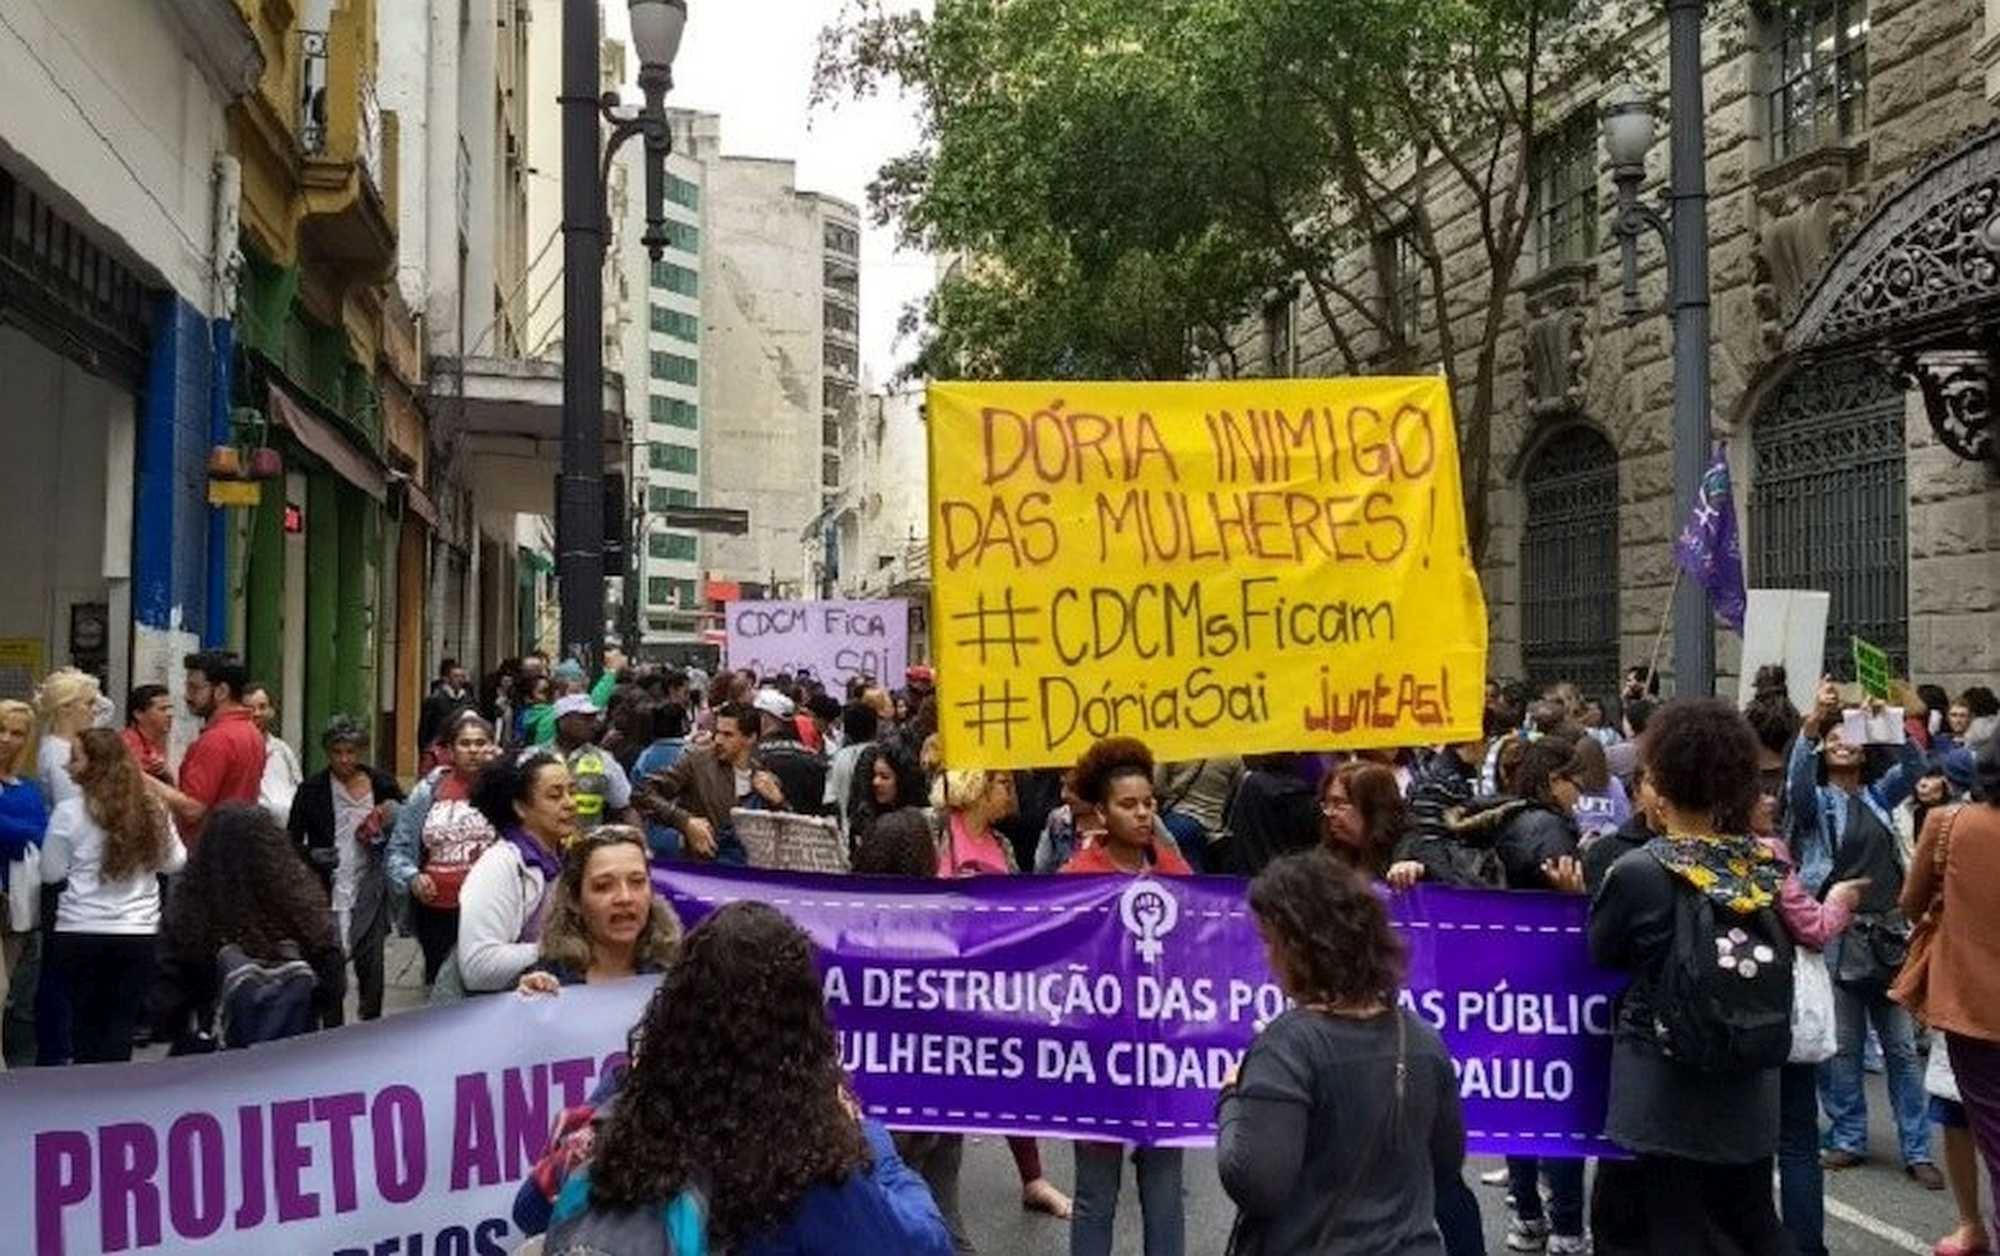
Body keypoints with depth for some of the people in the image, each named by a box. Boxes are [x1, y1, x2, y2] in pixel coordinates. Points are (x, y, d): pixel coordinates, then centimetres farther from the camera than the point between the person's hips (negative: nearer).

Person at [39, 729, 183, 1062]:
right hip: (138, 934, 2)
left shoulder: (69, 812, -9)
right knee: (122, 1023, 7)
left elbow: (51, 873, -1)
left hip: (79, 934, -2)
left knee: (86, 1021, 12)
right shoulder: (152, 810, 0)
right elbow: (175, 862, 10)